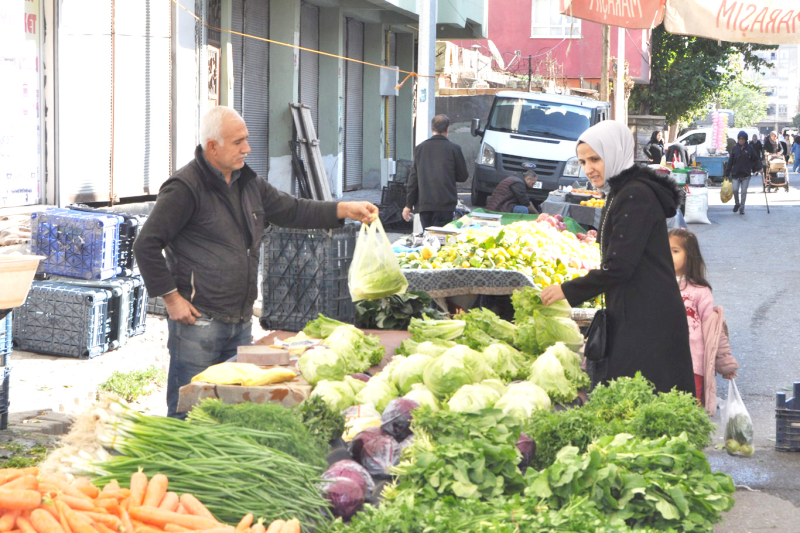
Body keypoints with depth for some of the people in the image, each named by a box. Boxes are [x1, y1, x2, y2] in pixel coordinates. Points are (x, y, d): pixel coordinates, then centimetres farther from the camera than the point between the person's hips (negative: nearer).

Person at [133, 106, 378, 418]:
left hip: (240, 320, 8)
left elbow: (291, 211, 20)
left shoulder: (248, 183, 13)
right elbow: (146, 246, -12)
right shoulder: (185, 188, -12)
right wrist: (172, 298, -13)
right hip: (198, 319, -8)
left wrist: (345, 210, 9)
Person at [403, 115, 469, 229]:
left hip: (423, 204, 3)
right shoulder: (453, 148, -2)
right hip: (445, 204, -3)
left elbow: (413, 178, 7)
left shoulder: (419, 148, 7)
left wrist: (409, 205, 10)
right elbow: (463, 176, 3)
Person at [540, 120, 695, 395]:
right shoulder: (620, 193, 17)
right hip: (633, 316, 10)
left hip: (647, 320, -10)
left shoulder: (635, 196, -15)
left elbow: (619, 267, -19)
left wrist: (568, 291, -11)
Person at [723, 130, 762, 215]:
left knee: (744, 192, 0)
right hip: (736, 173, 1)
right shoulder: (735, 149, 4)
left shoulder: (749, 149, 2)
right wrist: (727, 174, 4)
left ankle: (742, 208, 11)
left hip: (746, 174, -1)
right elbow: (730, 162, 5)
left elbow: (756, 159, 9)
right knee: (735, 190, -10)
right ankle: (737, 204, 15)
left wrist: (757, 168, -2)